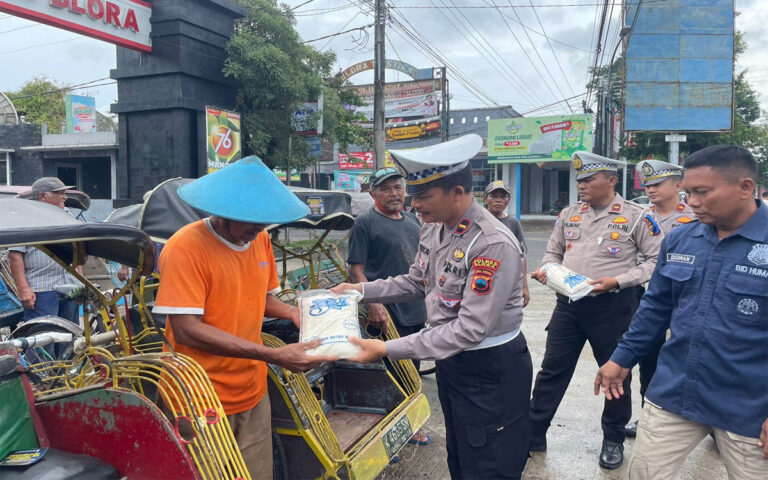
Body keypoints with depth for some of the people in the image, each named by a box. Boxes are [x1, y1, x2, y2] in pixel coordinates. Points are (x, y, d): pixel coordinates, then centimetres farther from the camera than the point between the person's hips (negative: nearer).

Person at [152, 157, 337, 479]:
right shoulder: (186, 248, -19)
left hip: (253, 393, 6)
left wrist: (292, 313, -8)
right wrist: (274, 356, -28)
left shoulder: (260, 239, 3)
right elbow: (186, 329, -24)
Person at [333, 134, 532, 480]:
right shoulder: (433, 227, -1)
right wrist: (362, 290, 2)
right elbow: (416, 282, 14)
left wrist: (387, 350, -30)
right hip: (450, 362, 8)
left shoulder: (494, 245, -28)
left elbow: (470, 329, -30)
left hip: (491, 372, -8)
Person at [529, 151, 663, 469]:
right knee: (552, 370, 9)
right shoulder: (569, 214, 7)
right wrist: (547, 270, -5)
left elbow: (656, 259, -6)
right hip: (569, 303, 4)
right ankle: (533, 433, 22)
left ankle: (613, 440, 32)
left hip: (613, 306, -4)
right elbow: (554, 251, 17)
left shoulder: (635, 216, -7)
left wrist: (617, 281, -17)